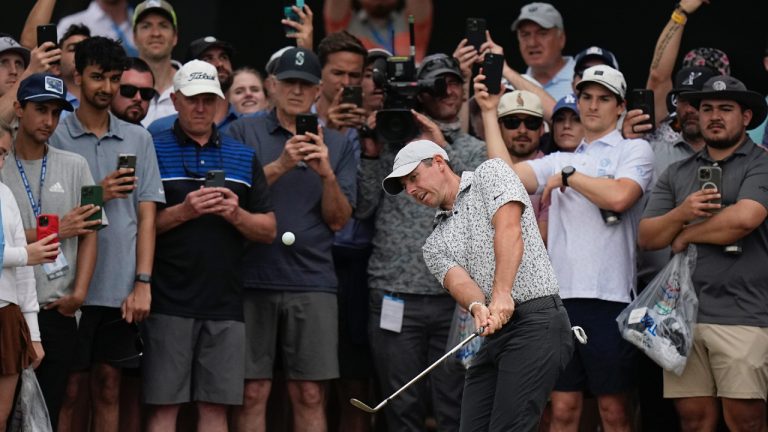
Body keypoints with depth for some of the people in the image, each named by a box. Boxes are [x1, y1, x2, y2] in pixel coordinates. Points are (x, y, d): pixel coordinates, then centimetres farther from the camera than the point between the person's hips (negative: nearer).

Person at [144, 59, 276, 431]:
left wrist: (236, 215, -7)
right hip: (169, 300, -3)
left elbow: (268, 230, 13)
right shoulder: (153, 151, 4)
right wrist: (183, 212, -16)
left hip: (225, 301, 3)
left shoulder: (243, 157, 15)